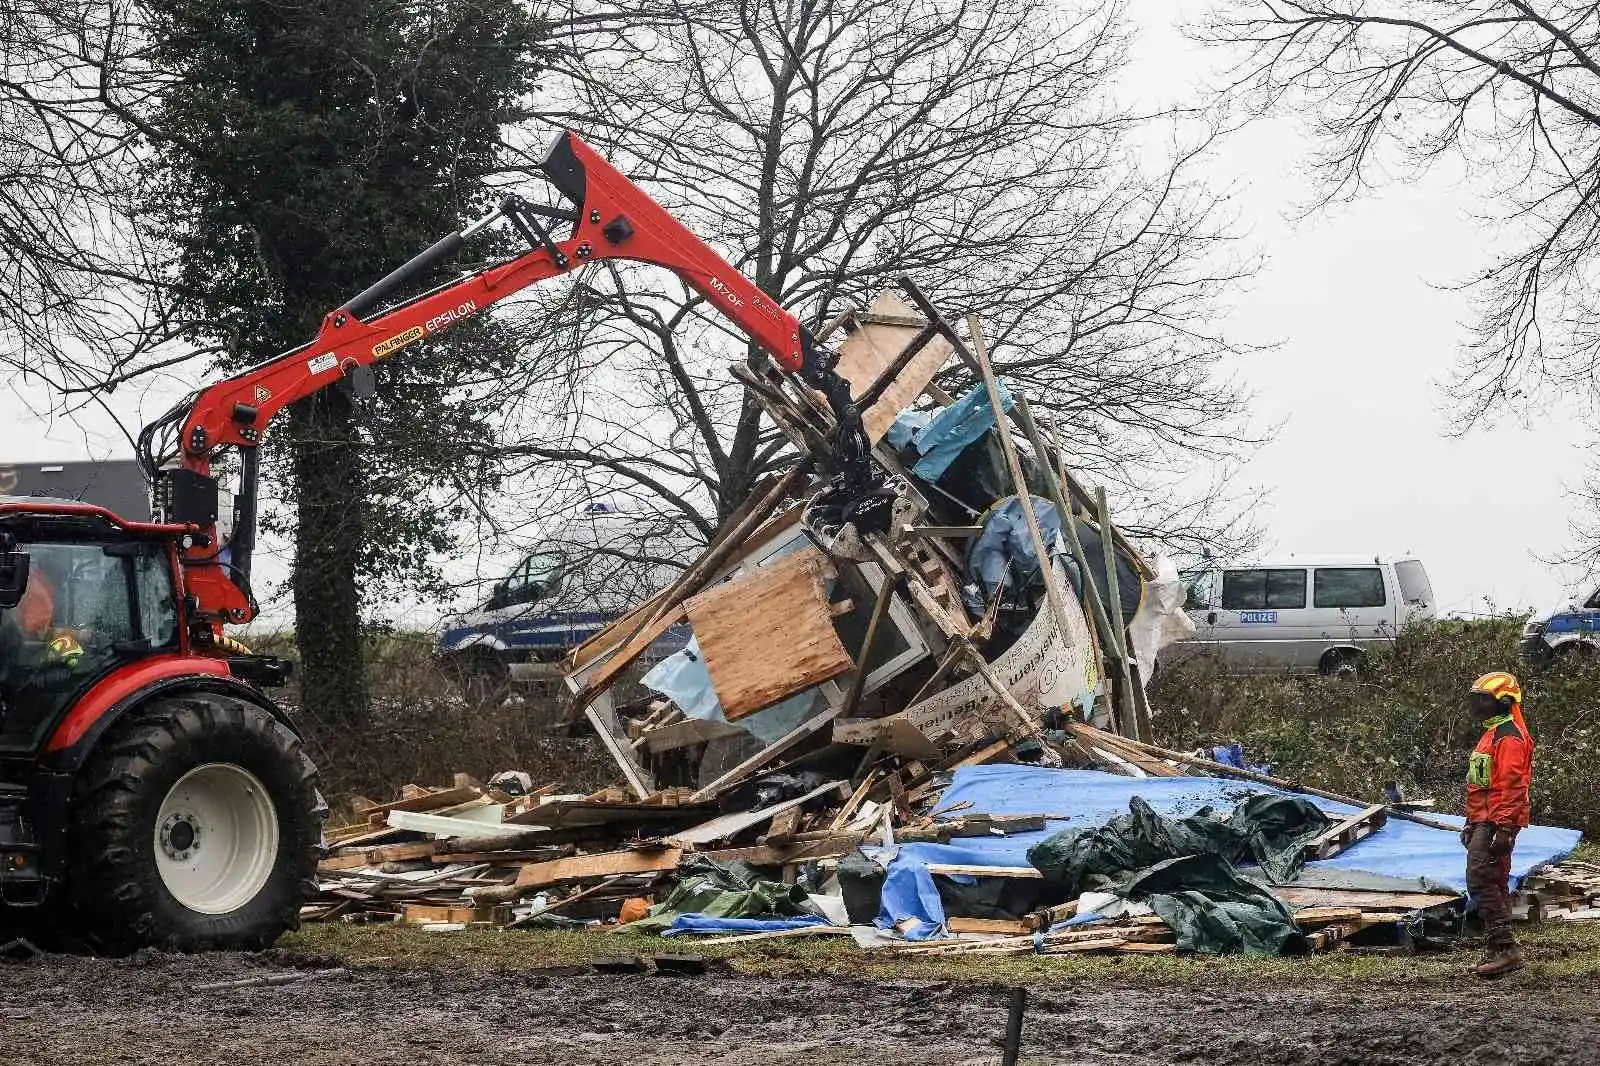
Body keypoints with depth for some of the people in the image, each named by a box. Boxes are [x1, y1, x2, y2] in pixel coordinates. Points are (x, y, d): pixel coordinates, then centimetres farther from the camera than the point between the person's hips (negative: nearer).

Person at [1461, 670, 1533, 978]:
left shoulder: (1509, 737, -14)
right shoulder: (1493, 734, 21)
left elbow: (1510, 786, -22)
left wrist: (1503, 829, -26)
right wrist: (1472, 823, 28)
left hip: (1496, 823, -11)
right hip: (1485, 822, 11)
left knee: (1481, 880, -16)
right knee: (1495, 884, 11)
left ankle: (1504, 947, -17)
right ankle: (1500, 952, 15)